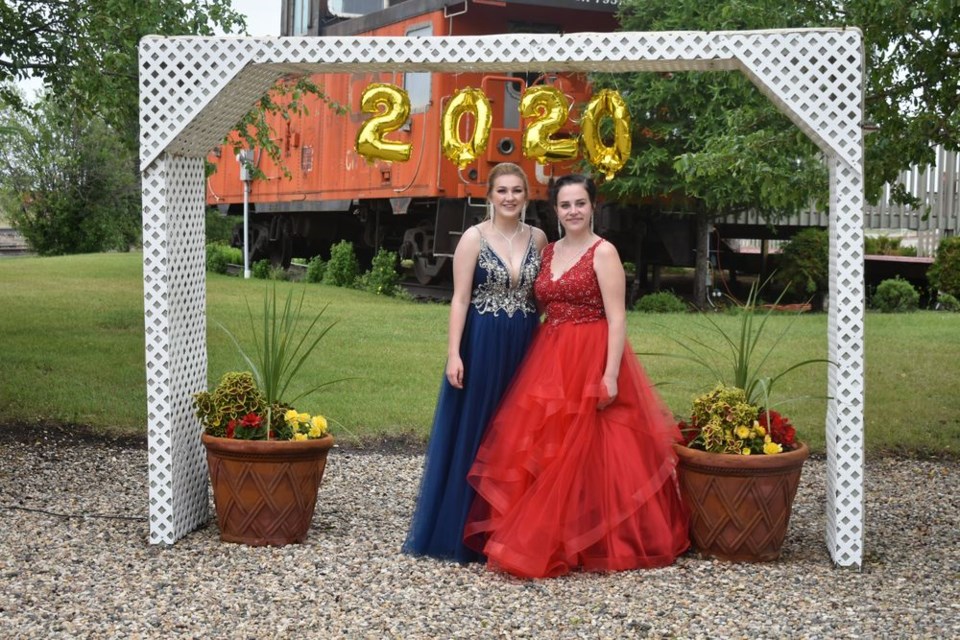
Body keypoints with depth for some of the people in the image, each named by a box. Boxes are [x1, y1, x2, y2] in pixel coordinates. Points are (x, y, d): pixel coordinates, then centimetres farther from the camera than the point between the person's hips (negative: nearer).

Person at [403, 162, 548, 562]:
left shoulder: (538, 239, 7)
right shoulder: (474, 238, -4)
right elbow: (460, 298, -7)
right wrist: (454, 354, -15)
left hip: (525, 346, 4)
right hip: (481, 345, -4)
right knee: (472, 432, 2)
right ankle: (462, 529, 13)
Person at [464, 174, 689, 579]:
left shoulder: (603, 252, -6)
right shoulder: (548, 252, 14)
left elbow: (617, 319, -12)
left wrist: (611, 375, -20)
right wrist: (540, 361, 7)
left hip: (591, 362, -6)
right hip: (548, 362, 6)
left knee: (585, 453, -4)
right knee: (541, 451, 6)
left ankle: (591, 543, 8)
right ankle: (544, 539, 18)